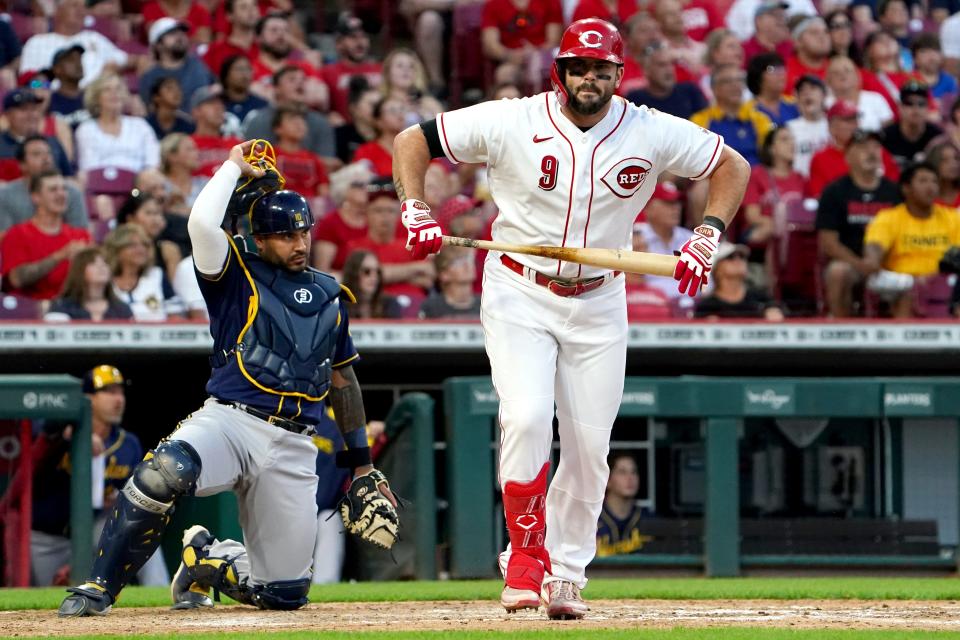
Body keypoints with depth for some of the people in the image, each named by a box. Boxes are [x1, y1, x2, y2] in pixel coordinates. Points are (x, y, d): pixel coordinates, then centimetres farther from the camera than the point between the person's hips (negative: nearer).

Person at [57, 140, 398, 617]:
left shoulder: (330, 296, 19)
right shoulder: (237, 276, 5)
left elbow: (343, 379, 26)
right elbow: (202, 222, -16)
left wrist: (362, 465, 24)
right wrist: (235, 167, 0)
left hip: (293, 447, 4)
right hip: (229, 419, -4)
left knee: (284, 592, -2)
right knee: (167, 469, -39)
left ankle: (205, 559, 31)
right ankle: (99, 587, -25)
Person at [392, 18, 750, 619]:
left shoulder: (652, 133, -8)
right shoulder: (512, 123, -13)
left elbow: (732, 165, 5)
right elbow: (412, 141, -5)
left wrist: (709, 235, -10)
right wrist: (415, 211, -21)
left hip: (598, 302, 2)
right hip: (519, 293, -2)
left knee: (589, 446, 1)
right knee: (527, 417, -22)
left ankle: (566, 574, 17)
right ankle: (526, 553, -8)